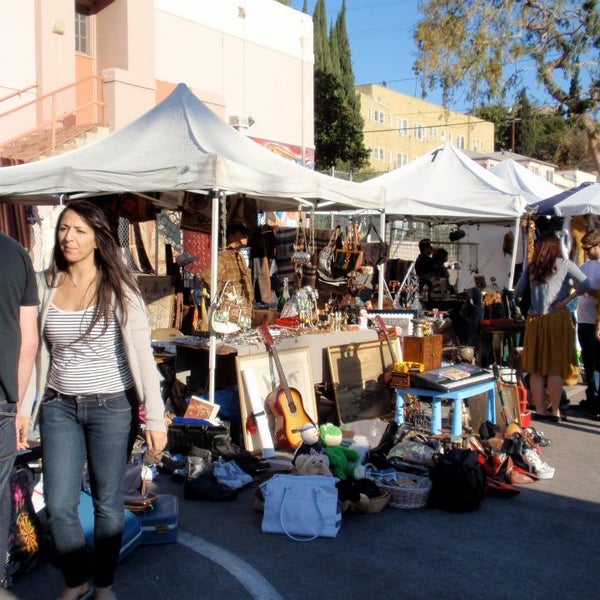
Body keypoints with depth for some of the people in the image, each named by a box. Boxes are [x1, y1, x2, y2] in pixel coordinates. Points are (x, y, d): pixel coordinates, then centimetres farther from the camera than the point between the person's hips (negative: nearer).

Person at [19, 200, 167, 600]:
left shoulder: (117, 288, -10)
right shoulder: (46, 285, 1)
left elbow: (142, 353, -12)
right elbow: (36, 351, 7)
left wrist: (155, 419, -16)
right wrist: (23, 409, 6)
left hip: (110, 406, -3)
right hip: (59, 406, 3)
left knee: (108, 504, 9)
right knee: (58, 506, 7)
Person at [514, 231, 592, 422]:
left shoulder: (531, 267, 7)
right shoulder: (564, 264, -2)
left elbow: (517, 292, 12)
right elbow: (586, 284, -13)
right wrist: (568, 298, -4)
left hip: (534, 319, 3)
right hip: (557, 318, -3)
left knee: (536, 369, 9)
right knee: (556, 368, 2)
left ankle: (539, 410, 13)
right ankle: (555, 411, 4)